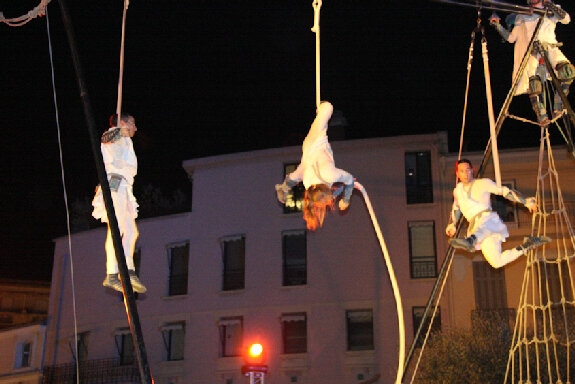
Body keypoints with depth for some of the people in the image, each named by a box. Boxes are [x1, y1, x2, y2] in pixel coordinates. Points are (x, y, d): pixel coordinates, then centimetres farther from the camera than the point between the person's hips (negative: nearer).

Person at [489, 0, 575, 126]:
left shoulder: (551, 11, 20)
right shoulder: (522, 16, 23)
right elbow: (510, 38, 23)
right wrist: (498, 26, 11)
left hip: (551, 48, -1)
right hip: (531, 51, 1)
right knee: (533, 81, -21)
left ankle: (558, 107, -21)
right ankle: (542, 117, -19)